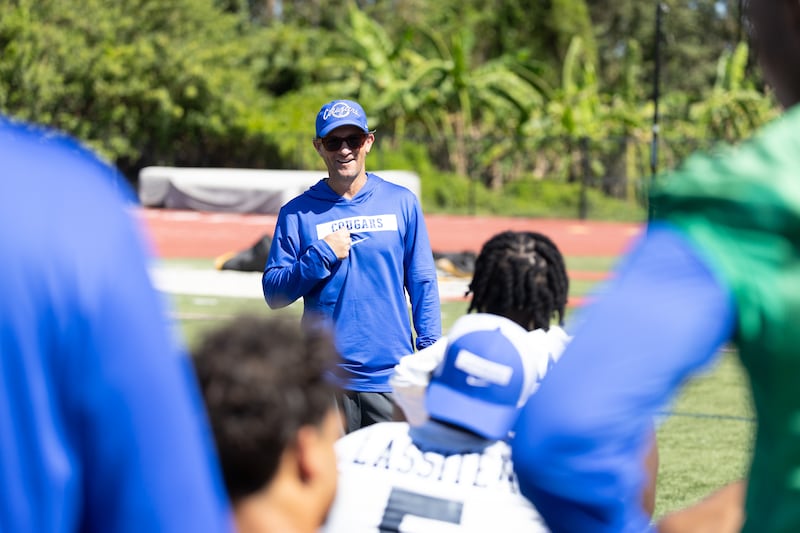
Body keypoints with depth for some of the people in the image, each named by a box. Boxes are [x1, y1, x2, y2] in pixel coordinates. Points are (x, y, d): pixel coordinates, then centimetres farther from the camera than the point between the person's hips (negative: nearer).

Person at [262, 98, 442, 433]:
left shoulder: (402, 202, 8)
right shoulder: (297, 213, 5)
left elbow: (423, 284, 7)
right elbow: (274, 294, 2)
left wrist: (430, 352, -2)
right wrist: (323, 255, -10)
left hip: (391, 378, 1)